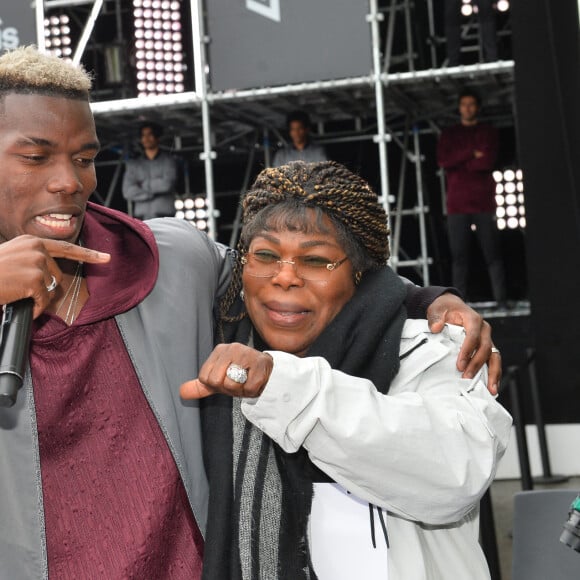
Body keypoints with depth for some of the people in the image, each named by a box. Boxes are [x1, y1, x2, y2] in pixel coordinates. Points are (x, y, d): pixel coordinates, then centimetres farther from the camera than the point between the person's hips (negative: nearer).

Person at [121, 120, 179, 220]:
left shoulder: (169, 160, 8)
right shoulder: (133, 164, 15)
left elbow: (168, 184, -8)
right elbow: (127, 191, 3)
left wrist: (144, 185, 2)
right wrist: (151, 194, -5)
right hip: (142, 218, 2)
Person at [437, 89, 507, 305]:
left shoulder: (488, 132, 12)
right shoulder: (448, 134, 16)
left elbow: (488, 161, -4)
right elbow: (443, 161, -1)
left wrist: (458, 164, -3)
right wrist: (472, 153, -7)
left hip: (483, 200, -1)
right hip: (457, 203, 1)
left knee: (492, 253, -6)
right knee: (459, 255, -3)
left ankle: (501, 299, -6)